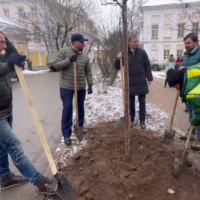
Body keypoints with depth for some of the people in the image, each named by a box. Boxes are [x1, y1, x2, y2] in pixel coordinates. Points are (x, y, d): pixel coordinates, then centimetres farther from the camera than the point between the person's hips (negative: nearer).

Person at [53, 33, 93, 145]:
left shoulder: (85, 57, 4)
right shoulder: (64, 51, -5)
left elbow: (88, 72, 7)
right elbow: (56, 66, -10)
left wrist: (90, 85, 1)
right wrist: (68, 60, -22)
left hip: (81, 87, 4)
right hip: (66, 87, -4)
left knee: (81, 108, 14)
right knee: (67, 109, -5)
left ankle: (81, 127, 36)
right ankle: (67, 134, 5)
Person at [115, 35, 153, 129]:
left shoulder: (142, 52, 0)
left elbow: (147, 66, 3)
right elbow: (117, 68, 2)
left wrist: (149, 78, -1)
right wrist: (118, 59, -16)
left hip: (141, 82, 0)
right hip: (130, 83, 1)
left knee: (142, 102, 6)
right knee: (130, 102, 10)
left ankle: (142, 120, 18)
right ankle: (131, 119, 25)